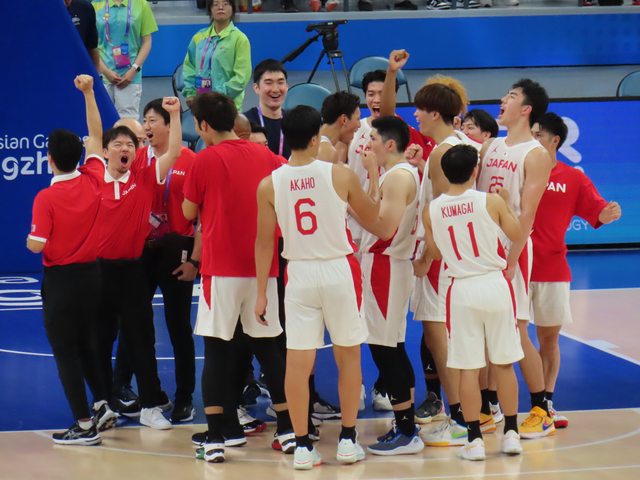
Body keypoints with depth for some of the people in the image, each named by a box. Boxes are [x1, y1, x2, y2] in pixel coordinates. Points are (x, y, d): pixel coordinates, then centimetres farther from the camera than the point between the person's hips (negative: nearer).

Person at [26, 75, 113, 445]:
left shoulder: (46, 198, -17)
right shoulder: (93, 183, -4)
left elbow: (36, 245, -21)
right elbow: (95, 139, 9)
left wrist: (31, 241, 3)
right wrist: (89, 93, 13)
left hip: (60, 278, -5)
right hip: (91, 272, 5)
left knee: (66, 351, 2)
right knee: (89, 344, 21)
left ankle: (85, 425, 0)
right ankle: (104, 408, 24)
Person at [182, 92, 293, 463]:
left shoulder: (206, 160, -7)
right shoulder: (265, 156, 6)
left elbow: (189, 212, 2)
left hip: (221, 268, -4)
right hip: (263, 265, 4)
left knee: (217, 349, 0)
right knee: (269, 346, 13)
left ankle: (217, 436, -5)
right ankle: (289, 429, 14)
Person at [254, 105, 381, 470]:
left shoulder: (269, 185, -4)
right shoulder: (341, 175, -8)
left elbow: (265, 242, 1)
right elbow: (372, 215, 8)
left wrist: (262, 292, 8)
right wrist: (374, 177, 24)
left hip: (299, 274, 1)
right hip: (339, 270, -1)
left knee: (298, 361, 3)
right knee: (349, 355, 13)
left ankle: (303, 445, 4)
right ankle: (348, 440, 16)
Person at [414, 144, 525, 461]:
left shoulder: (431, 211, -2)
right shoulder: (492, 201, -8)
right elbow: (516, 235, 5)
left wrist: (422, 264, 35)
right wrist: (506, 205, 21)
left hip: (462, 290, 0)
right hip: (495, 284, 0)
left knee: (468, 367, 5)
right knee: (504, 363, 11)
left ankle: (474, 439, 5)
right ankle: (511, 433, 16)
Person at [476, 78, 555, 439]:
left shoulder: (536, 155, -8)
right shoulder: (490, 148, 13)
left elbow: (527, 214, -14)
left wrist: (511, 260, -19)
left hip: (512, 249, -7)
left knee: (516, 332, -5)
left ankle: (542, 412, 3)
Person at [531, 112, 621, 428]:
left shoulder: (573, 179, 4)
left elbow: (597, 213, 1)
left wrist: (608, 214, -20)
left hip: (552, 269, 1)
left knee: (549, 337, 8)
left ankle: (546, 403, 17)